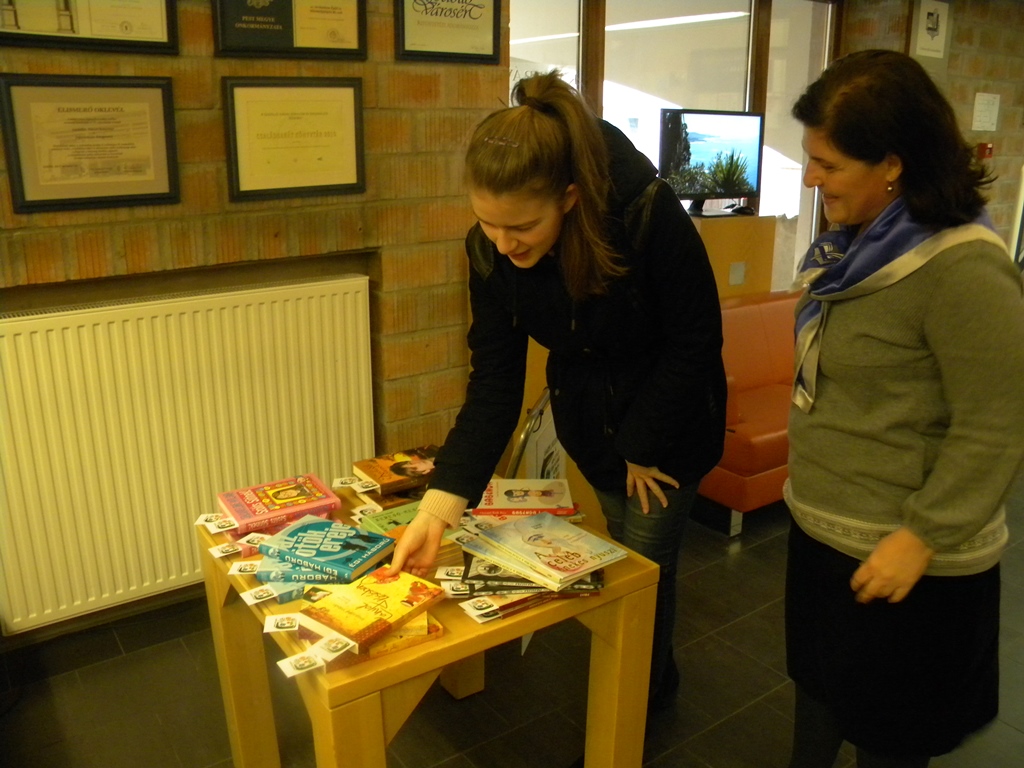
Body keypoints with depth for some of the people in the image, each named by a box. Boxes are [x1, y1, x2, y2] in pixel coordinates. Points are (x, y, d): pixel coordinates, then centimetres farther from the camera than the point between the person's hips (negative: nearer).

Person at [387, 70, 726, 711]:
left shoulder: (650, 214, -33)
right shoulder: (491, 249, -21)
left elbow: (695, 343, -21)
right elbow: (494, 381, -19)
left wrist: (643, 449, -13)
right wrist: (439, 506, -27)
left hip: (671, 417, -3)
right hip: (589, 415, 4)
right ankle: (655, 681, 44)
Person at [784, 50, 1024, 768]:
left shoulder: (963, 268, -24)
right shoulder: (860, 242, 4)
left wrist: (924, 535, -22)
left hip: (901, 557, -8)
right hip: (823, 530, 8)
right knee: (818, 684, 25)